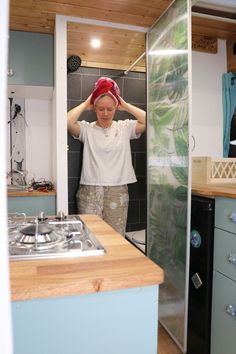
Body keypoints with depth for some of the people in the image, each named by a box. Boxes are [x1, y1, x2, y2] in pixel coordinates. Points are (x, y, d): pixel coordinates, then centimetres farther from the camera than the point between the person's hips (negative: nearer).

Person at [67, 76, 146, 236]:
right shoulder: (87, 129, 2)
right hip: (90, 190, -1)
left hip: (118, 191, 2)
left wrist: (125, 105, 2)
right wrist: (85, 104, -1)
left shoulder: (125, 127, 7)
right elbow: (68, 121, -16)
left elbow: (147, 120, -5)